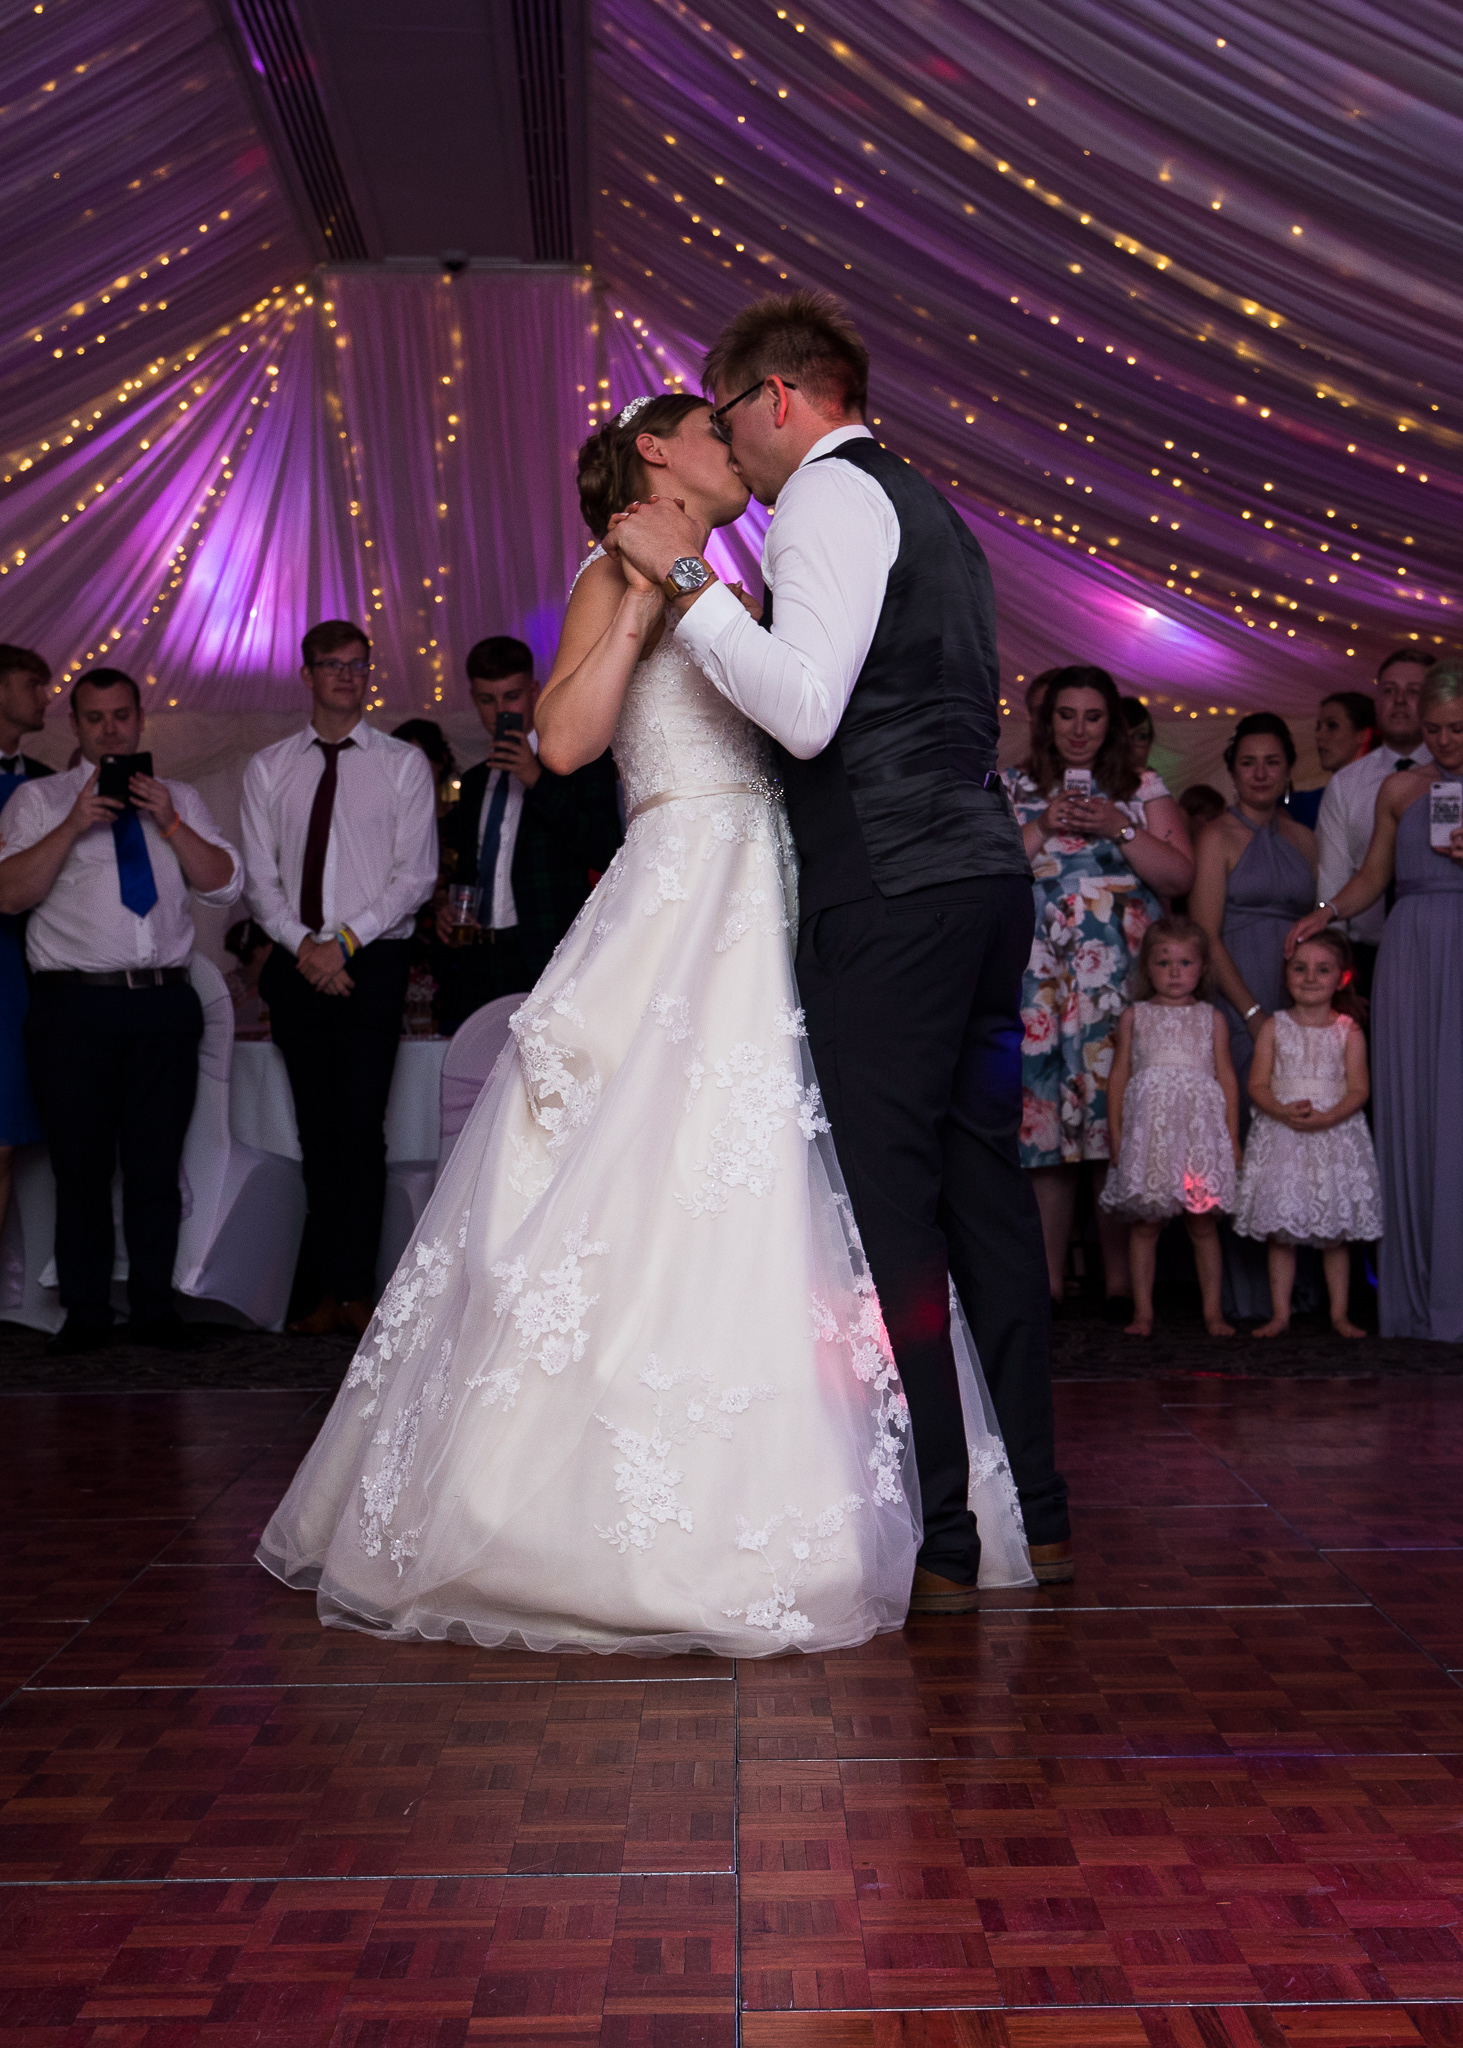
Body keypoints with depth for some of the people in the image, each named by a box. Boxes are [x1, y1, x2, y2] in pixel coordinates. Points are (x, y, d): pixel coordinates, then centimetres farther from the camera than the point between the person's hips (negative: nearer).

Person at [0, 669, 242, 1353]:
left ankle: (155, 1308, 14)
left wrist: (169, 822, -7)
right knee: (81, 1167, 2)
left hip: (165, 1002, 2)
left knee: (157, 1165, 4)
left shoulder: (180, 800, 16)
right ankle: (85, 1315, 12)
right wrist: (74, 825, -13)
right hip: (74, 1005, -2)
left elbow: (226, 885, 5)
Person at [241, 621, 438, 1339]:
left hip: (373, 962, -2)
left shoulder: (403, 764, 5)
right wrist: (302, 944, -8)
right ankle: (325, 1287, 8)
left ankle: (354, 1288, -1)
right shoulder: (268, 768, 12)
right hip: (298, 965, 3)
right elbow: (259, 877, 8)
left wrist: (345, 941, -11)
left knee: (361, 1128, -7)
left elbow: (416, 874, -2)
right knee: (316, 1130, 4)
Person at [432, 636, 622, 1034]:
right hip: (476, 966, 5)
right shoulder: (474, 782, 23)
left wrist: (538, 780, -12)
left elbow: (608, 850, -8)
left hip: (548, 961, -5)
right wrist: (445, 907, 9)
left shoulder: (579, 759, 6)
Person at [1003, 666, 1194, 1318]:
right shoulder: (1013, 789, 16)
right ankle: (1048, 1280, 1)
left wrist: (1119, 829, -5)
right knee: (1043, 1118, -5)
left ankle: (1122, 1280, -2)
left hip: (1122, 978, 0)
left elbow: (1180, 876, 5)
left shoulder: (1144, 790, 15)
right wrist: (1042, 829, -6)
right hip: (1040, 978, 1)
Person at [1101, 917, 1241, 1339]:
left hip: (1200, 1127, 0)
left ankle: (1212, 1310, 8)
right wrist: (1116, 1134, 3)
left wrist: (1232, 1136, 5)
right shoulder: (1134, 1017, 10)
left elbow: (1227, 1078, 10)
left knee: (1203, 1224, 1)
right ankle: (1142, 1311, 6)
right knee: (1144, 1224, 1)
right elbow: (1119, 1075, 8)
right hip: (1148, 1126, 0)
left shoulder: (1211, 1018, 11)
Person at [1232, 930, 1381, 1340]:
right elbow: (1257, 1084, 0)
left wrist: (1326, 1117, -20)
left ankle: (1339, 1313, 13)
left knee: (1335, 1234, 4)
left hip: (1335, 1134, 0)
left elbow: (1358, 1088, -3)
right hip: (1281, 1137, 0)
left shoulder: (1348, 1030, 3)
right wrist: (1285, 1112, -19)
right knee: (1279, 1232, 2)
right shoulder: (1274, 1027, 4)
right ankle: (1280, 1313, 9)